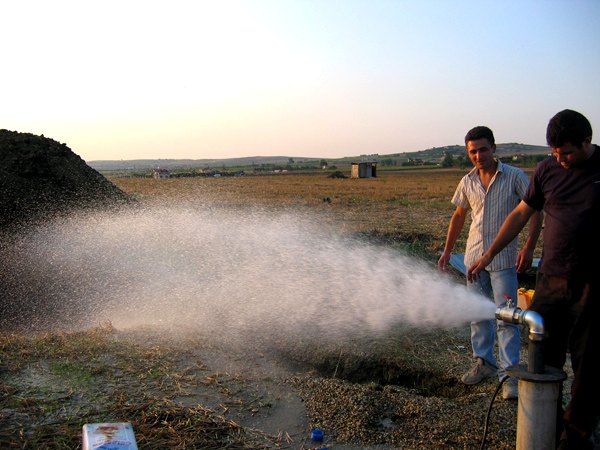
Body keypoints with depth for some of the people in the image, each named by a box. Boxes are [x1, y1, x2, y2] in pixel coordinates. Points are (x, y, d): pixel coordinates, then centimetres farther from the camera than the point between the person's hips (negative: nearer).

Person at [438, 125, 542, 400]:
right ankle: (484, 363, 28)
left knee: (506, 317, -5)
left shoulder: (515, 177, -7)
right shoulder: (468, 182, 6)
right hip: (474, 257, 5)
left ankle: (509, 374, 3)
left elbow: (535, 212, -5)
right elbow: (459, 216, 18)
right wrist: (447, 251, 17)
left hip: (503, 259, -5)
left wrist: (529, 248, -14)